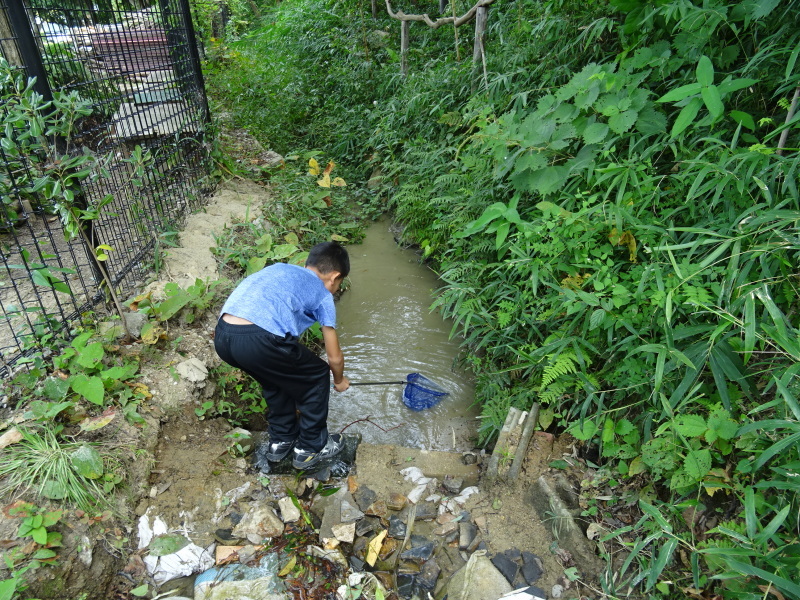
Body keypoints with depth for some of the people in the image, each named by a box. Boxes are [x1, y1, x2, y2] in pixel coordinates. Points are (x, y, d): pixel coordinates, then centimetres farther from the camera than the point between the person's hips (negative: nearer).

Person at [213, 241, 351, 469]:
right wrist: (339, 380, 42)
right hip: (258, 341, -7)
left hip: (222, 337, 7)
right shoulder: (322, 294, 14)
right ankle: (311, 447, 33)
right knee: (317, 376, 19)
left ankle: (281, 441, 45)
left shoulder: (279, 268, 30)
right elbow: (334, 357, 20)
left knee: (278, 375, 33)